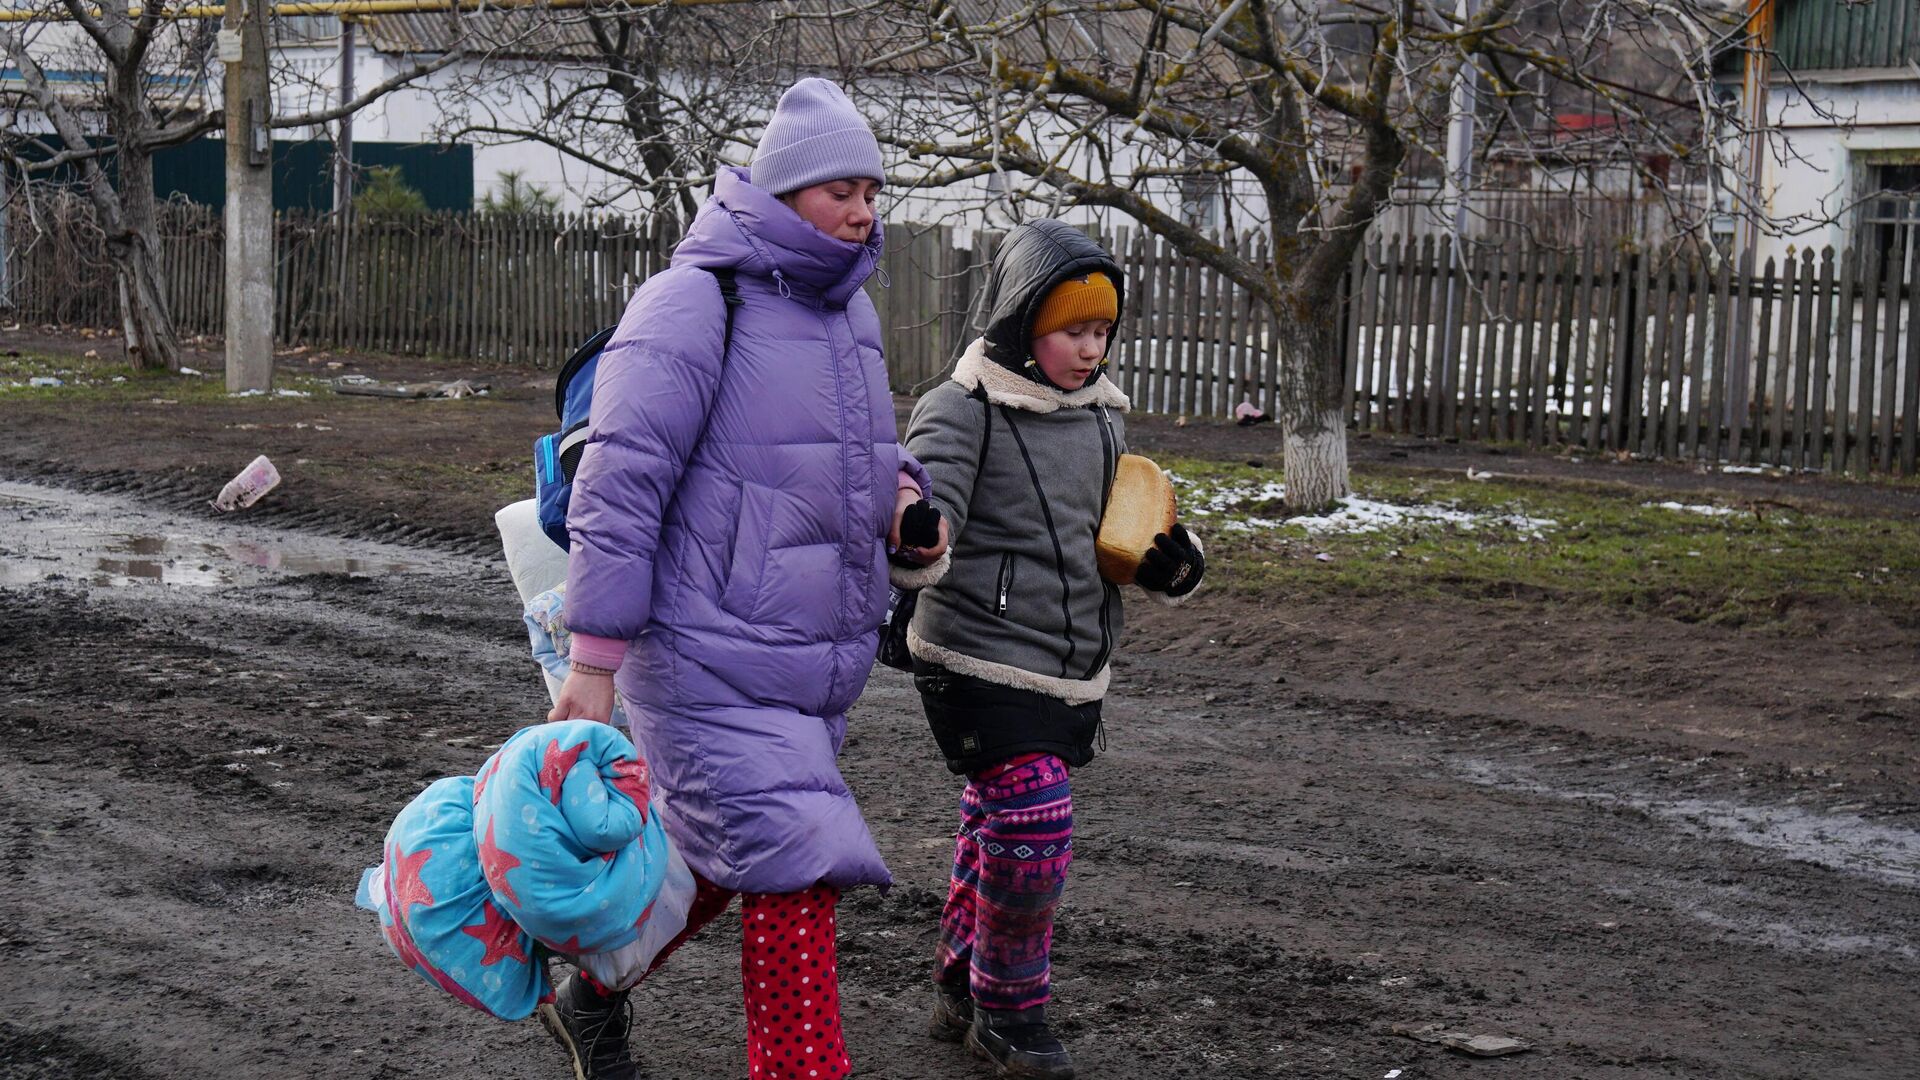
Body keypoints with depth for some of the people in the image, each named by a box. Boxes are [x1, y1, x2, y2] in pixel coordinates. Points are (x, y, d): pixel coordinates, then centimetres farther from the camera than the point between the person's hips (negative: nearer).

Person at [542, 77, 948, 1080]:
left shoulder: (848, 312, 12)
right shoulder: (695, 303, -13)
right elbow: (619, 483, -15)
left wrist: (899, 495, 3)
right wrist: (594, 660, -17)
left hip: (816, 663, 8)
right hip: (712, 664, -8)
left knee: (708, 862, 20)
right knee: (794, 878, -13)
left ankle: (593, 998, 42)